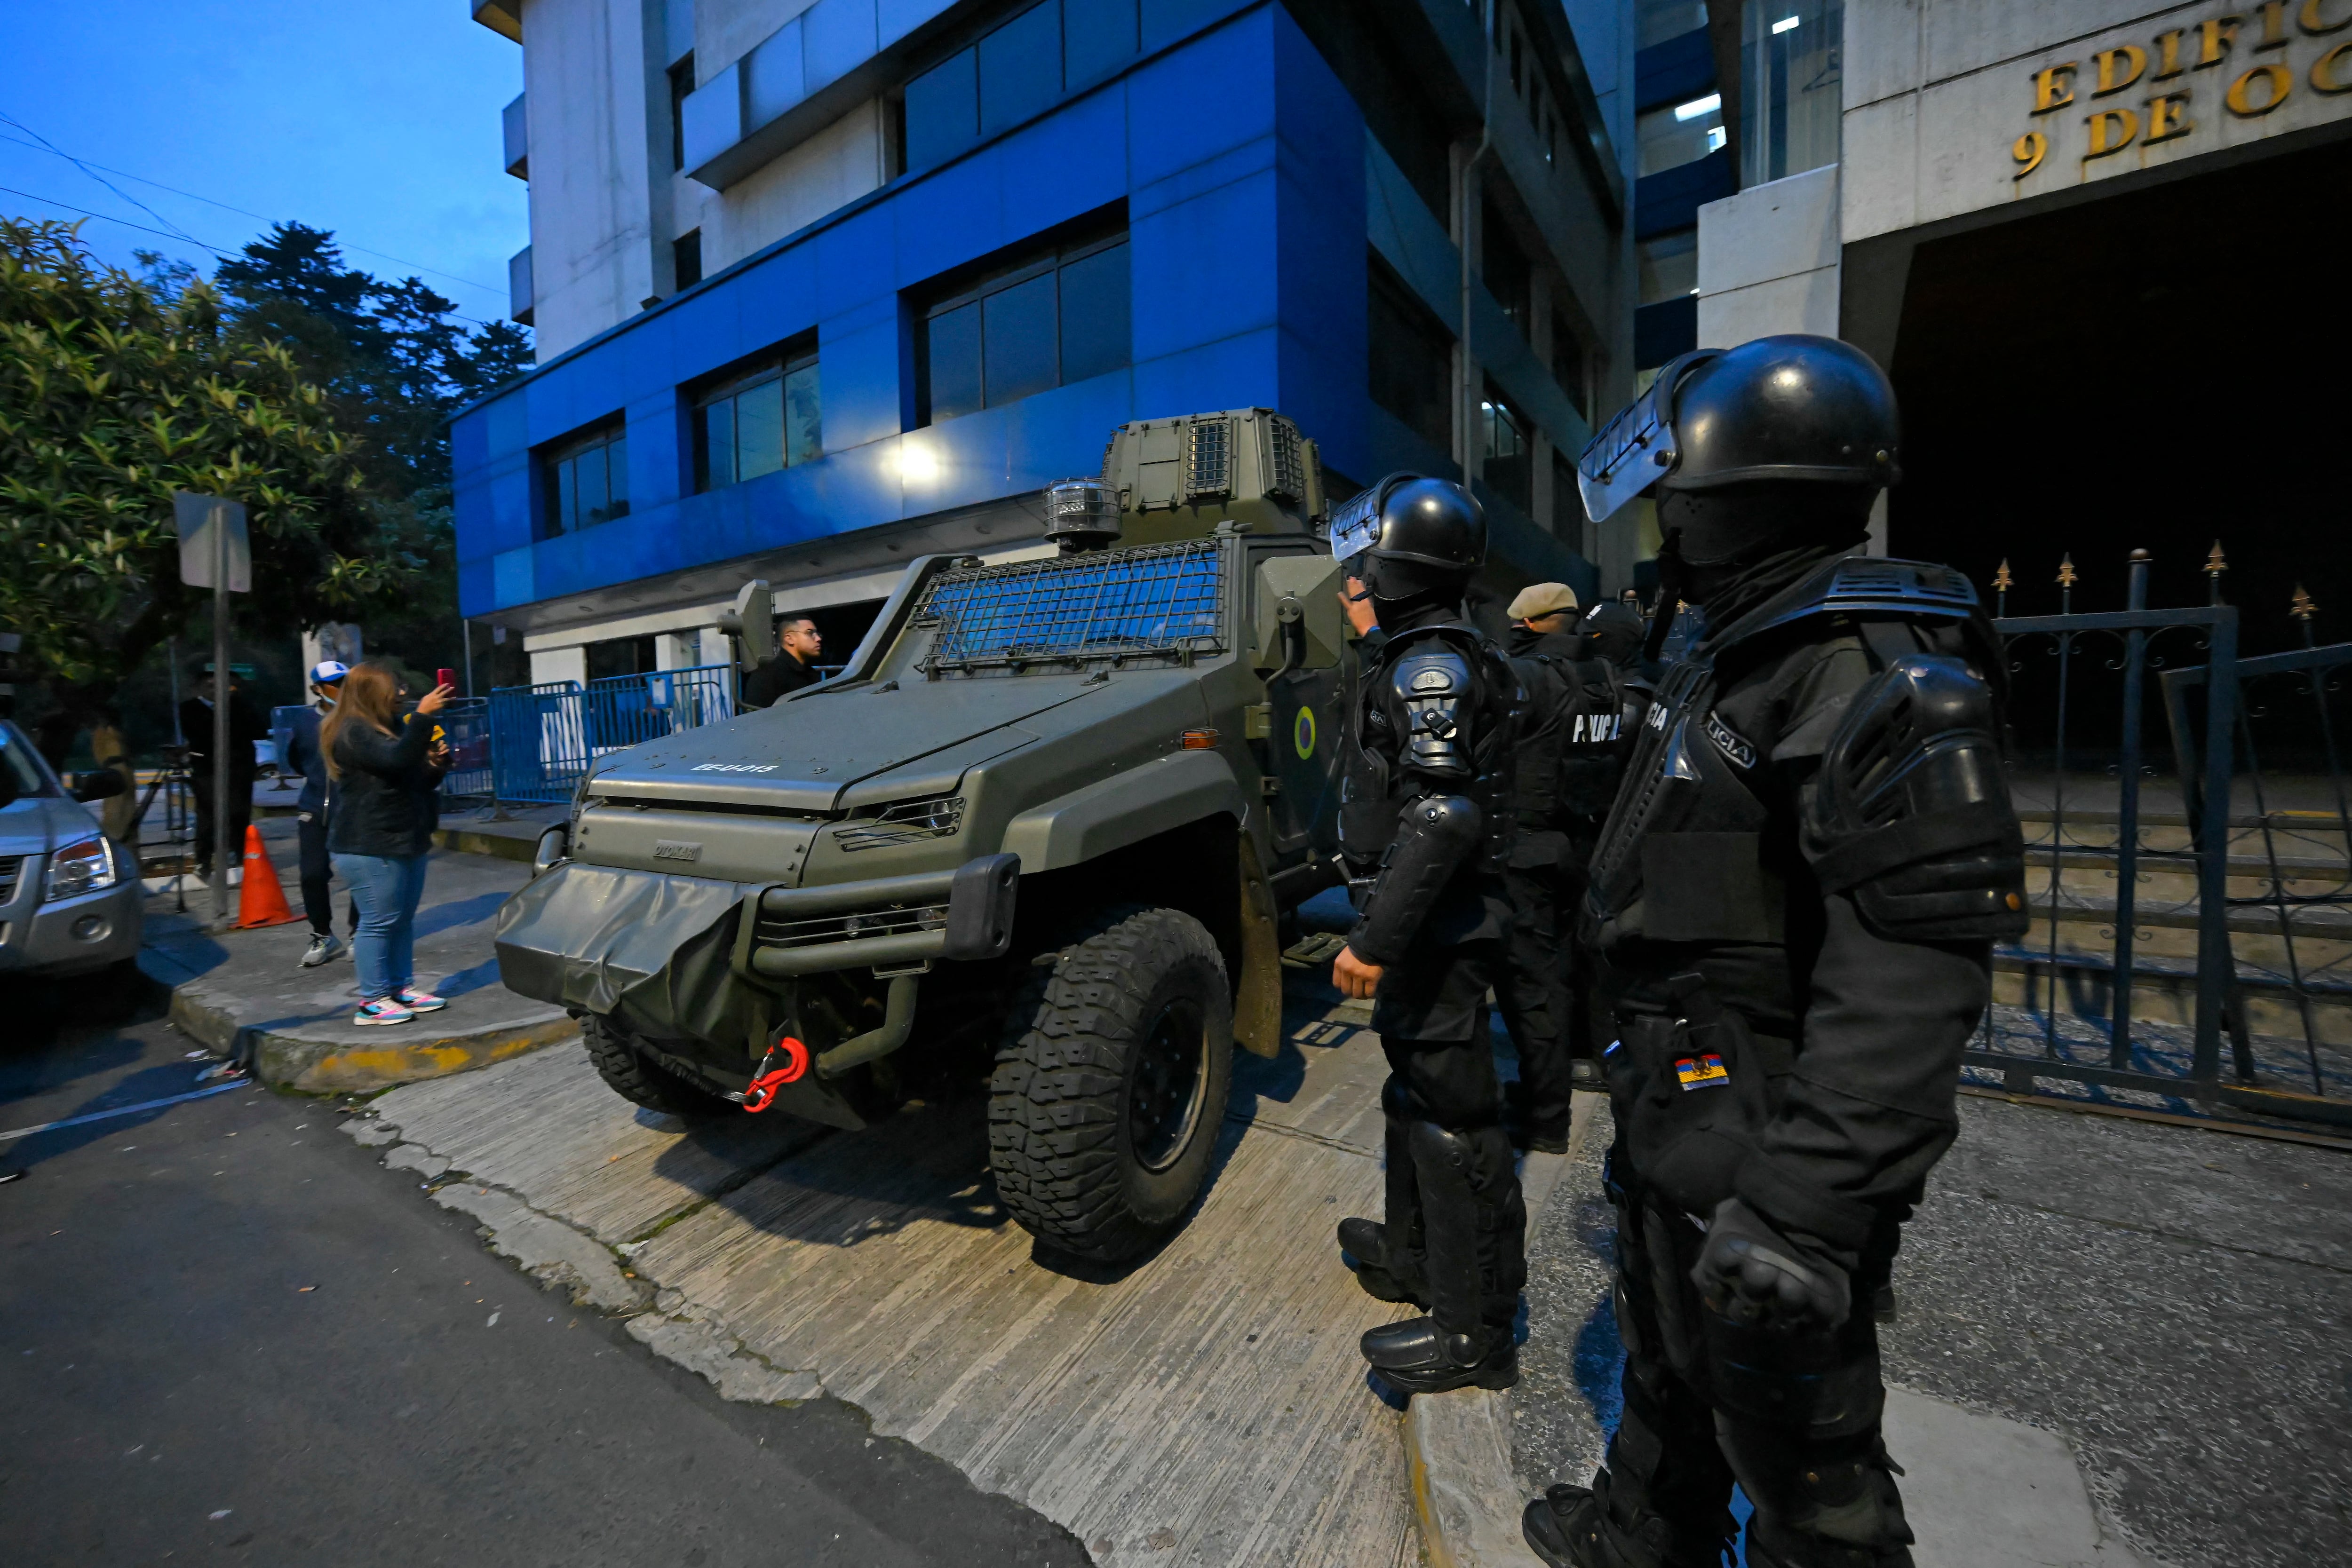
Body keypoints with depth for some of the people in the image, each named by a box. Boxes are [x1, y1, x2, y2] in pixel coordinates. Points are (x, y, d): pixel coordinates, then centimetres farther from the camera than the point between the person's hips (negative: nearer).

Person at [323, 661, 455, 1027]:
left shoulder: (390, 725, 17)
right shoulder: (353, 732, -12)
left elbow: (416, 779, 23)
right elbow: (395, 759, -30)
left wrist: (435, 763, 3)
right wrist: (423, 715, -33)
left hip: (405, 840, 9)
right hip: (370, 847, -9)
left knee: (404, 919, 12)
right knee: (379, 921, -6)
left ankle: (403, 987, 20)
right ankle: (373, 1001, 2)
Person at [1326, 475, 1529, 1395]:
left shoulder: (1431, 668, -18)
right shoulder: (1430, 659, 14)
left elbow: (1441, 821, -27)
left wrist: (1375, 940, -26)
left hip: (1433, 931, -11)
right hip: (1426, 929, 11)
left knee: (1451, 1119, 1)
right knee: (1416, 1092, 23)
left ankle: (1474, 1333, 18)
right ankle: (1414, 1255, 43)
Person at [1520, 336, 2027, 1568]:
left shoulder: (1873, 672, -21)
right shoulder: (1742, 655, 10)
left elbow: (1914, 968, -30)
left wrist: (1803, 1208, -33)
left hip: (1763, 1142, -10)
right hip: (1676, 1111, 10)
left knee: (1795, 1440, 12)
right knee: (1666, 1364, 29)